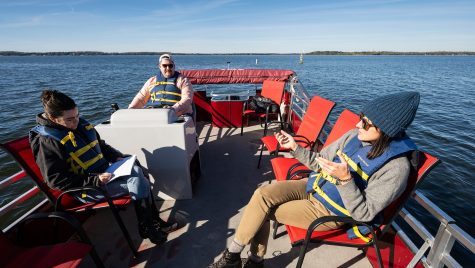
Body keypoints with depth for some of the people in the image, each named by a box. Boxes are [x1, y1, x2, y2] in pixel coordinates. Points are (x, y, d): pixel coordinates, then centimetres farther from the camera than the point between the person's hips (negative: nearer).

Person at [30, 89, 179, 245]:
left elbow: (101, 146, 21)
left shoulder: (81, 124, 7)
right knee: (137, 180, -24)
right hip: (88, 189, -7)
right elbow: (57, 180, -16)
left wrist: (117, 157, 3)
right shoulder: (46, 141, -13)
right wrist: (96, 180, -24)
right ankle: (147, 228, -9)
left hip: (104, 173, 7)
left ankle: (154, 221, -6)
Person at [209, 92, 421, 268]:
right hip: (315, 186, 6)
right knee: (262, 195, -13)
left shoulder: (396, 167, -21)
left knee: (262, 211, -12)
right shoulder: (356, 135, -3)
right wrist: (295, 147, -7)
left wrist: (345, 178, -35)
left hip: (330, 211, -6)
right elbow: (321, 162, 6)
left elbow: (364, 214, -20)